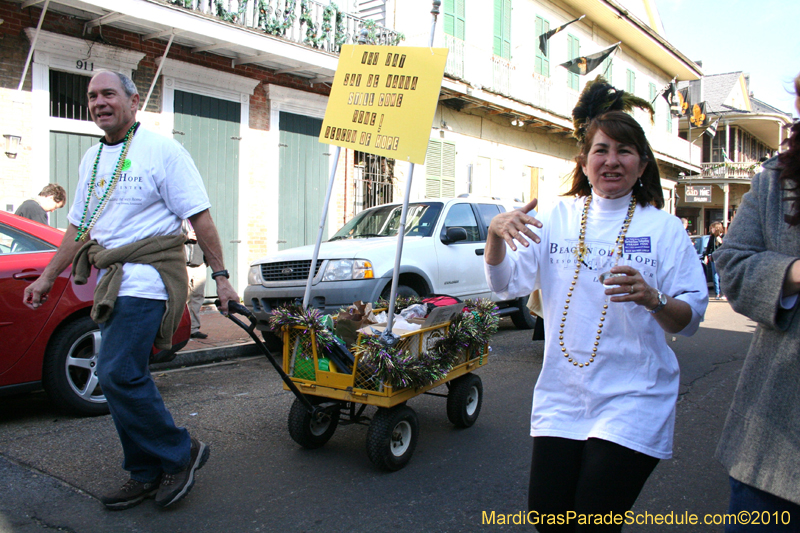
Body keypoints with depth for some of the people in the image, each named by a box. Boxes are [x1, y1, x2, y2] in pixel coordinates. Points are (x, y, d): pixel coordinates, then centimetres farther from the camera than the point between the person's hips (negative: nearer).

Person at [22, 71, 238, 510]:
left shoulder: (161, 151, -5)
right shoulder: (91, 160, 17)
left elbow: (199, 217, -9)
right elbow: (79, 226, 23)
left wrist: (220, 276, -12)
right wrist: (47, 276, 22)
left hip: (147, 277, -8)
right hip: (113, 283, 8)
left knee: (117, 375, -14)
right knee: (125, 378, 9)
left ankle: (180, 453, 3)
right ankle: (148, 474, 21)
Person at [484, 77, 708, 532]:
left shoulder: (665, 228, -2)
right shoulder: (558, 218, 4)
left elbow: (690, 319, -5)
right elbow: (507, 284, -2)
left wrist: (652, 299, -26)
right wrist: (496, 235, -21)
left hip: (632, 400, -2)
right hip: (562, 395, 3)